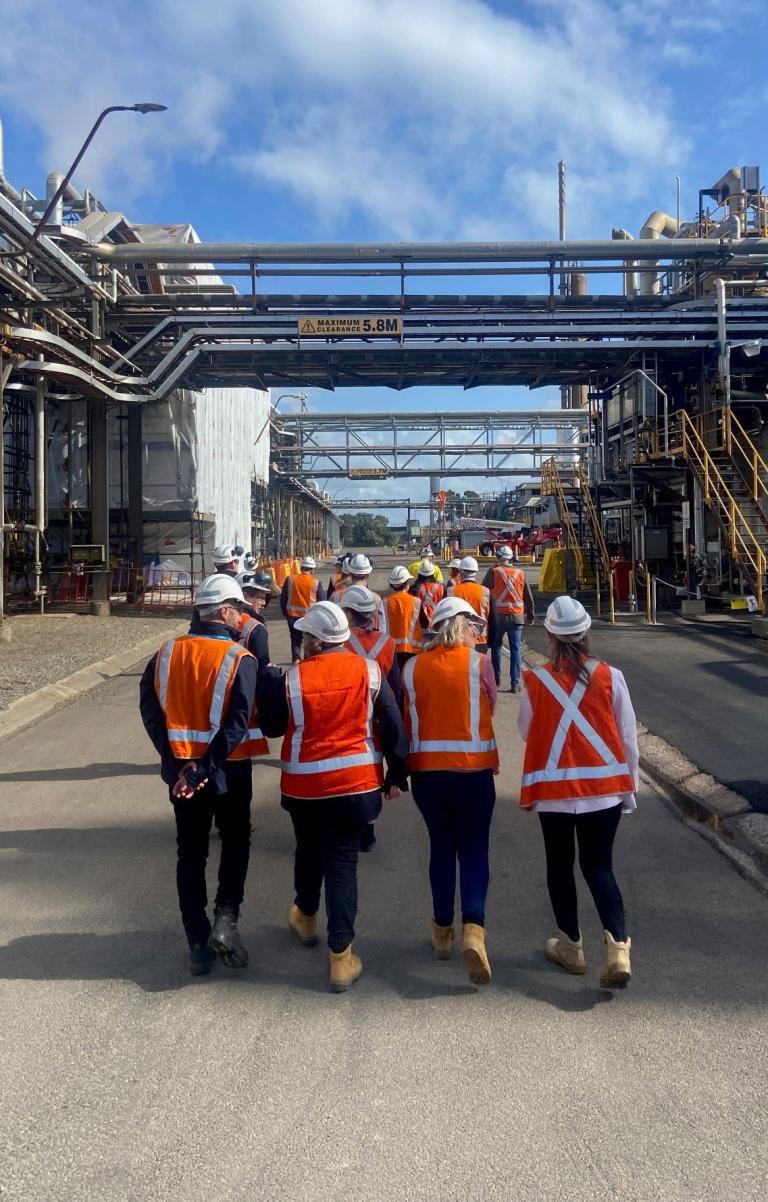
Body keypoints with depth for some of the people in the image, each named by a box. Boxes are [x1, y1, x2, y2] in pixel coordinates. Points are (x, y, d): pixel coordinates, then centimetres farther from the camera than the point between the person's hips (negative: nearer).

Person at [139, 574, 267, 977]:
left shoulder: (167, 652, -1)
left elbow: (150, 708, -3)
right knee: (235, 842, 20)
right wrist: (204, 771, -19)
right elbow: (237, 725, -22)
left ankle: (198, 945, 18)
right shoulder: (239, 659, -14)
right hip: (228, 770, -3)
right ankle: (226, 919, 4)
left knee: (191, 853, 14)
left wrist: (175, 758, -3)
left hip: (180, 768, 3)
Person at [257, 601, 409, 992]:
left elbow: (272, 727, 2)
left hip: (304, 785, 0)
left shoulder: (292, 678, -11)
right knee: (342, 861, 5)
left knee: (308, 851, 24)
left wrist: (266, 680, 13)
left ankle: (306, 916, 49)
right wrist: (396, 774, 5)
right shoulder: (368, 671, -7)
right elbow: (393, 724, -4)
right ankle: (341, 957, 4)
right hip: (356, 782, 0)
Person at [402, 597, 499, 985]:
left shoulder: (413, 667, 0)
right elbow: (489, 711, 4)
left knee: (441, 846, 17)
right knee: (473, 849, 5)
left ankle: (443, 931, 25)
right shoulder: (479, 664, -7)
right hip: (473, 768, -2)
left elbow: (407, 719, 6)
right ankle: (473, 928, -14)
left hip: (426, 768, 3)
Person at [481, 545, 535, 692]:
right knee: (515, 650, 5)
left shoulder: (493, 572, -6)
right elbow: (528, 597, 8)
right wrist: (530, 616, 17)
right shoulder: (520, 573, 3)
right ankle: (516, 683, 2)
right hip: (517, 616, 1)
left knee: (496, 647, 16)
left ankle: (496, 678, 20)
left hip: (498, 616, -1)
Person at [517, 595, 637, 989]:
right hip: (604, 788, 1)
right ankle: (617, 946, -6)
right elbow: (628, 738, -1)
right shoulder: (609, 677, -7)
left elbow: (526, 732, 4)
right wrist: (629, 787, 11)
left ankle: (570, 946, 28)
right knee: (599, 866, 11)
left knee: (560, 865, 17)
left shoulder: (535, 681, -9)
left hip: (553, 790, -1)